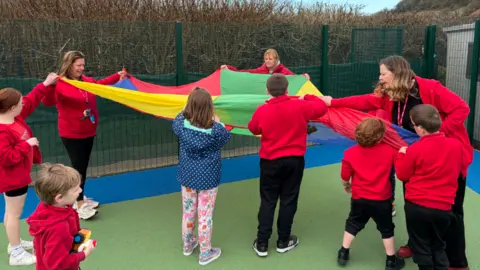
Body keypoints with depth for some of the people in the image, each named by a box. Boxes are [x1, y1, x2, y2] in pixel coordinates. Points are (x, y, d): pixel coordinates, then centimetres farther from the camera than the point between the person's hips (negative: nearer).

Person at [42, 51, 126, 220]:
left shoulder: (86, 81, 5)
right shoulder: (59, 84, -17)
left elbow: (100, 84, 26)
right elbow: (48, 102, -32)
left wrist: (117, 76, 32)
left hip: (88, 132, 8)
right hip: (71, 134, -7)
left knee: (83, 166, 16)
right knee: (78, 167, -6)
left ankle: (80, 198, 32)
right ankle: (80, 205, 4)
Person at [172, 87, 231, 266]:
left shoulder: (181, 125, -15)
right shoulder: (215, 129, -23)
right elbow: (226, 137, 0)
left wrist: (186, 108, 13)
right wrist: (217, 121, 6)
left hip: (188, 175, 4)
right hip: (208, 178, -4)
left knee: (188, 212, 20)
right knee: (205, 216, 8)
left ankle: (188, 245, 41)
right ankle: (205, 253, 22)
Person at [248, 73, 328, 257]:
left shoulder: (262, 111, -10)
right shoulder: (299, 106, -10)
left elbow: (253, 129, 8)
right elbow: (322, 108, 6)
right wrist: (307, 97, 21)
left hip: (270, 161, 0)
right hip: (294, 160, 0)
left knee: (267, 201, 9)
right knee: (288, 200, 11)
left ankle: (262, 243, 12)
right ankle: (283, 241, 22)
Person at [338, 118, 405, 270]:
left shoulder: (350, 153, -13)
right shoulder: (389, 151, -12)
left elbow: (345, 176, -5)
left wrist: (346, 185, 15)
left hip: (359, 198, 1)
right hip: (382, 200, -1)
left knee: (353, 225, 20)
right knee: (386, 229, 16)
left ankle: (343, 254, 27)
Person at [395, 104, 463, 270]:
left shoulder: (415, 149, -16)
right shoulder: (456, 144, -5)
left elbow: (402, 175, -2)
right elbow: (458, 171, 12)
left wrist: (401, 154, 10)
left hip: (417, 206, -3)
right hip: (443, 207, 4)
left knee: (421, 247, 14)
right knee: (438, 245, 22)